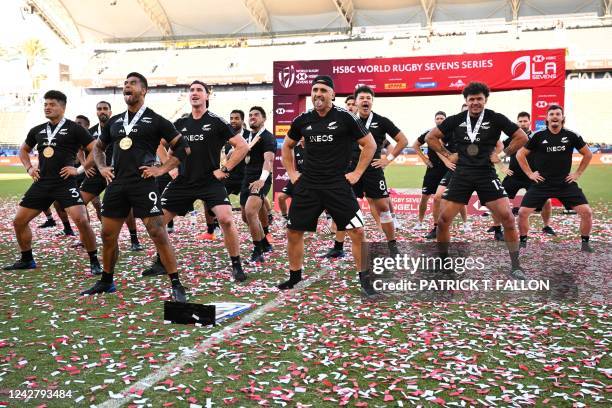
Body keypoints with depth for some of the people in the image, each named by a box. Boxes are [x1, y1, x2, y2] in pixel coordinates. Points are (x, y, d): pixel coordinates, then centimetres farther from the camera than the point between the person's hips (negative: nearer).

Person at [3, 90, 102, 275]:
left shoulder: (74, 129, -4)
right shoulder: (37, 130, 13)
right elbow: (23, 150, 30)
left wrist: (80, 169, -11)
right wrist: (29, 168, 14)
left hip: (65, 184, -6)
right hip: (41, 184, 6)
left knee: (81, 220, -22)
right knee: (18, 221, 8)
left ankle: (94, 261, -5)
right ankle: (26, 260, 27)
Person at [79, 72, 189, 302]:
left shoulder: (155, 120, 0)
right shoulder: (114, 121, 16)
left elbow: (183, 147, -1)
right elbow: (98, 147, 29)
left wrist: (162, 169, -7)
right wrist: (101, 167, 12)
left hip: (143, 184, -6)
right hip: (116, 184, 6)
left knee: (158, 233, -11)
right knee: (108, 235, 11)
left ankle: (176, 285, -5)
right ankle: (106, 282, 29)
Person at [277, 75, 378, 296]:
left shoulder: (345, 117, -5)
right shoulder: (303, 120, 5)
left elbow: (370, 145, 0)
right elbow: (286, 146, 21)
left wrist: (357, 173, -4)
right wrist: (292, 173, 11)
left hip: (338, 185, -3)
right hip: (307, 185, 3)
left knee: (357, 231, -9)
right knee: (293, 231, 6)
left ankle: (364, 279, 7)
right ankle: (295, 276, 26)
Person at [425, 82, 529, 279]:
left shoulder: (496, 118, -2)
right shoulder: (456, 120, 2)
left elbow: (522, 137, 4)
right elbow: (430, 137, 11)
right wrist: (447, 155, 4)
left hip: (486, 174, -1)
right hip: (462, 174, 2)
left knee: (508, 218, -12)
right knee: (443, 220, -3)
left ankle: (515, 265, 3)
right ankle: (443, 262, 17)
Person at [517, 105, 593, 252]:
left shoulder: (571, 136, -2)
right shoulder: (538, 136, -4)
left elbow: (588, 154, 12)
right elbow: (520, 154, 6)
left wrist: (578, 173, 6)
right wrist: (530, 173, 2)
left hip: (566, 183, 1)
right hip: (542, 183, 0)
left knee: (586, 212, -9)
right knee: (523, 212, -9)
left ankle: (585, 242, 13)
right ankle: (523, 242, 12)